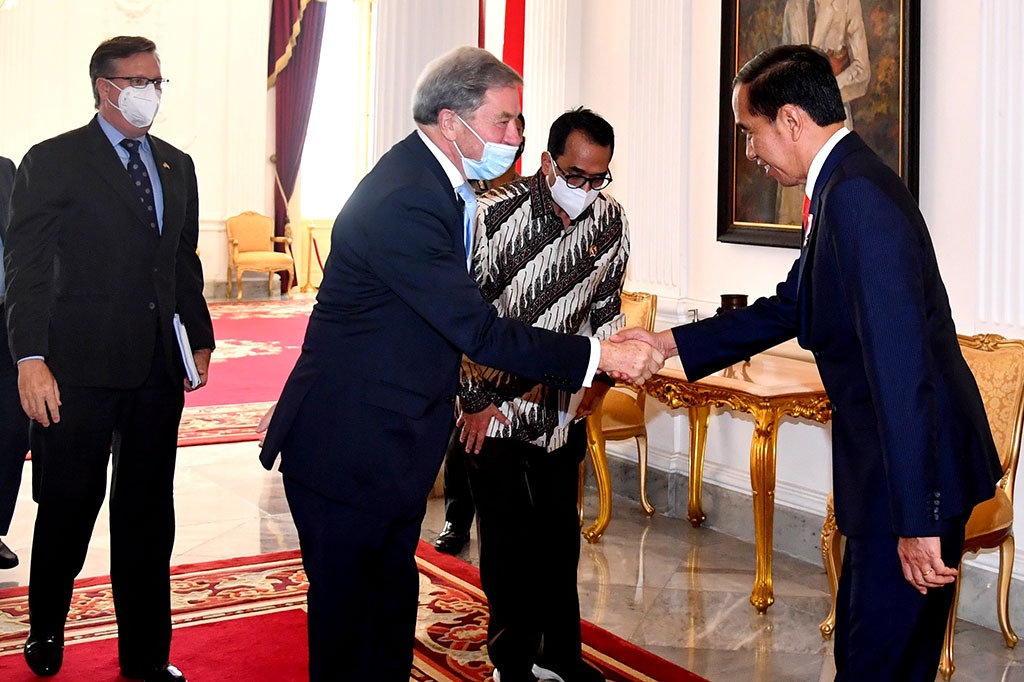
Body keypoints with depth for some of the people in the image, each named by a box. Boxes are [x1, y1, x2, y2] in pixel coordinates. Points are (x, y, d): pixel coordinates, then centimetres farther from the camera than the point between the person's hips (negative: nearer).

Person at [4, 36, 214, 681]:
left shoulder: (177, 165, 13)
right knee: (68, 508, 8)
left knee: (148, 514, 11)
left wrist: (201, 338, 13)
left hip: (159, 369, 5)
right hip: (80, 368, -5)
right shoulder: (54, 161, -3)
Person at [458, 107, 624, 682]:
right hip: (496, 408, -4)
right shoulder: (496, 215, -17)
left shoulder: (611, 222, -3)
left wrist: (600, 377, 8)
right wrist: (476, 400, -9)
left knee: (560, 534, 14)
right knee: (508, 540, 3)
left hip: (564, 409, 5)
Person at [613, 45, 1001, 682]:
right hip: (890, 461, 10)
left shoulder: (856, 195, -22)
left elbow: (900, 365, -28)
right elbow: (789, 308, 21)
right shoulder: (843, 185, 12)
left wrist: (916, 520, -27)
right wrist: (669, 342, 19)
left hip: (916, 468, -10)